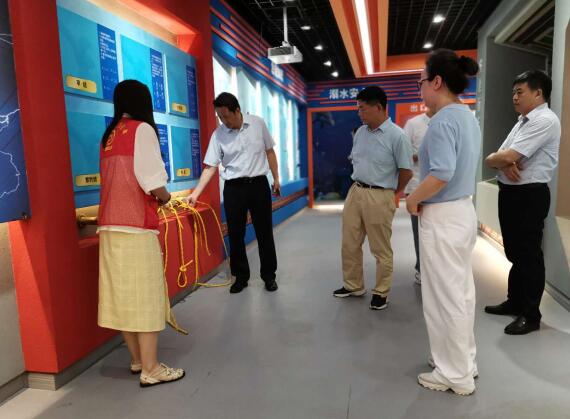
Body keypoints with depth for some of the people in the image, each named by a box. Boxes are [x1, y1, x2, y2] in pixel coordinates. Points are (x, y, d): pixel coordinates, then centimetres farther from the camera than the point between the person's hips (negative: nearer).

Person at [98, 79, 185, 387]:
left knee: (123, 295, 12)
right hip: (135, 227, -7)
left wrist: (153, 195, 15)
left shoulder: (109, 136, 15)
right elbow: (152, 181, -14)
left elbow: (119, 180, 14)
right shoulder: (142, 129, -6)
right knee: (144, 296, -1)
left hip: (110, 225, 7)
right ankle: (150, 369, 8)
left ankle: (137, 360, 25)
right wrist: (164, 197, 5)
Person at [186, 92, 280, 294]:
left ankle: (269, 275, 20)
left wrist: (276, 179, 8)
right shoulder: (218, 134, -4)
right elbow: (210, 167, -4)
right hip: (234, 188, 0)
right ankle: (241, 276, 21)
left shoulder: (258, 123, -1)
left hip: (259, 184, 0)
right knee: (235, 234, 5)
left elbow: (269, 151, 9)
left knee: (264, 232, 6)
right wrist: (196, 193, -12)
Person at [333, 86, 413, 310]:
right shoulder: (360, 132, 8)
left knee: (381, 250, 6)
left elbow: (406, 171, -8)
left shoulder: (396, 135, -13)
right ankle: (353, 285, 31)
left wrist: (391, 194, 2)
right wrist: (359, 185, 16)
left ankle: (381, 292, 23)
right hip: (355, 191, 7)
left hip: (379, 197, -7)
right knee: (349, 244, 14)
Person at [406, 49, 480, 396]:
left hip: (442, 218, -10)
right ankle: (465, 361, 34)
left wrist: (413, 199, -15)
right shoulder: (468, 117, 11)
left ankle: (455, 375, 19)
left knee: (445, 297, 3)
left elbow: (442, 173, -29)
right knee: (461, 292, 18)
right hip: (463, 211, 10)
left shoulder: (443, 120, -18)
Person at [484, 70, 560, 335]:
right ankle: (515, 301, 34)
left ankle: (530, 314, 16)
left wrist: (492, 159, -3)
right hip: (510, 192, 9)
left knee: (529, 255, 2)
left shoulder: (545, 121, -16)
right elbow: (504, 157, 8)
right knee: (514, 252, 18)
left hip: (529, 196, -9)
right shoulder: (522, 121, 15)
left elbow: (508, 156, -24)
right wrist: (505, 164, -15)